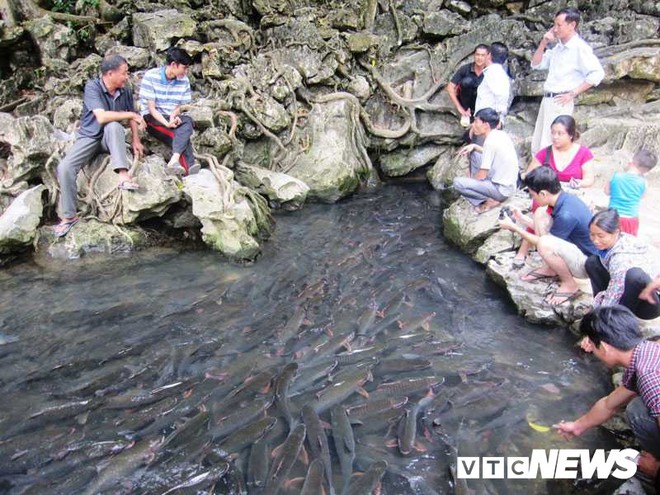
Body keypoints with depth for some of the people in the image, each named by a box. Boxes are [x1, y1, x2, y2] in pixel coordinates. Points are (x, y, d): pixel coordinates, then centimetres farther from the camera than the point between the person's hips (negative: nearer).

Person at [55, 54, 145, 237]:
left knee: (114, 126, -35)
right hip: (90, 136, -1)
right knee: (64, 168, -23)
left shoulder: (124, 91, -3)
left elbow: (131, 118, 10)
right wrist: (131, 114, -22)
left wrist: (136, 141, -3)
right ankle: (68, 216, -10)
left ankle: (124, 177, -42)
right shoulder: (92, 86, -17)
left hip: (110, 137, 2)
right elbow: (101, 117, -29)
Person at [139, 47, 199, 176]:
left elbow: (179, 107, 5)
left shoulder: (184, 81, 2)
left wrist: (173, 117, -19)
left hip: (173, 118, 4)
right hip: (152, 118, -4)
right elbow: (151, 107, -14)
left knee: (188, 121, -31)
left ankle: (175, 160, -46)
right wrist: (166, 123, -29)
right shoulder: (151, 76, -12)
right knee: (182, 134, -31)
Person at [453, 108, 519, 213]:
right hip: (510, 184, 9)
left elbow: (482, 176, -19)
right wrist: (474, 147, 11)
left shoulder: (490, 141, -22)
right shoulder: (501, 134, 3)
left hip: (501, 189, -9)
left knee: (458, 183, -17)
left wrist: (470, 177, 3)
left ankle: (489, 201, -6)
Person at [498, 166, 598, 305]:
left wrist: (514, 227, -9)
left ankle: (570, 286, -8)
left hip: (588, 264, -9)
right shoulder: (565, 198, -5)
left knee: (544, 244, -34)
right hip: (577, 249, 9)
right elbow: (548, 230, 12)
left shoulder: (566, 215, -32)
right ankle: (549, 269, 11)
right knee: (540, 218, 0)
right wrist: (521, 218, 10)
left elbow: (543, 243, -16)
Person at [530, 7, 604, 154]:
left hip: (561, 102, -9)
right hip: (547, 99, 9)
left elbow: (597, 73, -16)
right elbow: (536, 64, 22)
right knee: (536, 146, 12)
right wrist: (543, 43, 8)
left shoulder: (579, 47, -9)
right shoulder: (558, 47, 15)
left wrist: (572, 93, -16)